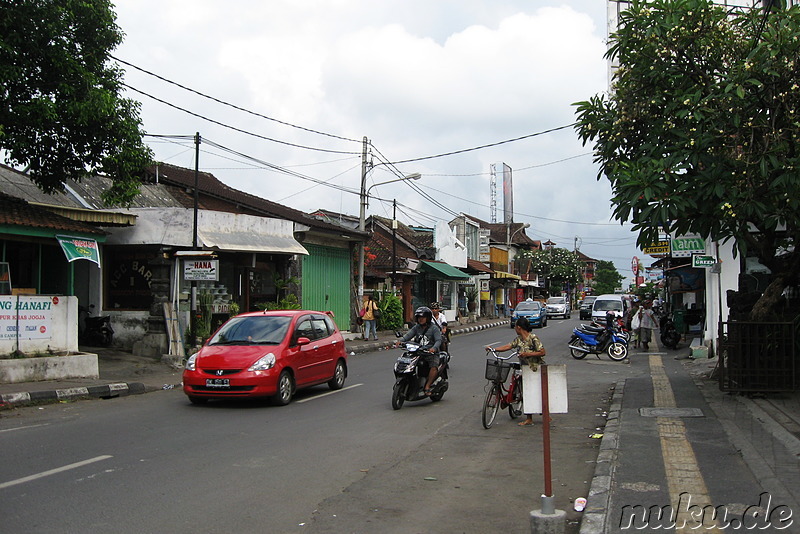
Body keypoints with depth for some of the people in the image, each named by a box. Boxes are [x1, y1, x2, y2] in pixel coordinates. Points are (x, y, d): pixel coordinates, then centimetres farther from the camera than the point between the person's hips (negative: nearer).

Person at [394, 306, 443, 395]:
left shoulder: (434, 328, 1)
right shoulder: (416, 327, 15)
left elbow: (438, 340, -10)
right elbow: (408, 335, 2)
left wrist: (434, 348, -31)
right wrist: (400, 340, -18)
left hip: (431, 353, -4)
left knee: (434, 367, -30)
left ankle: (427, 387, -25)